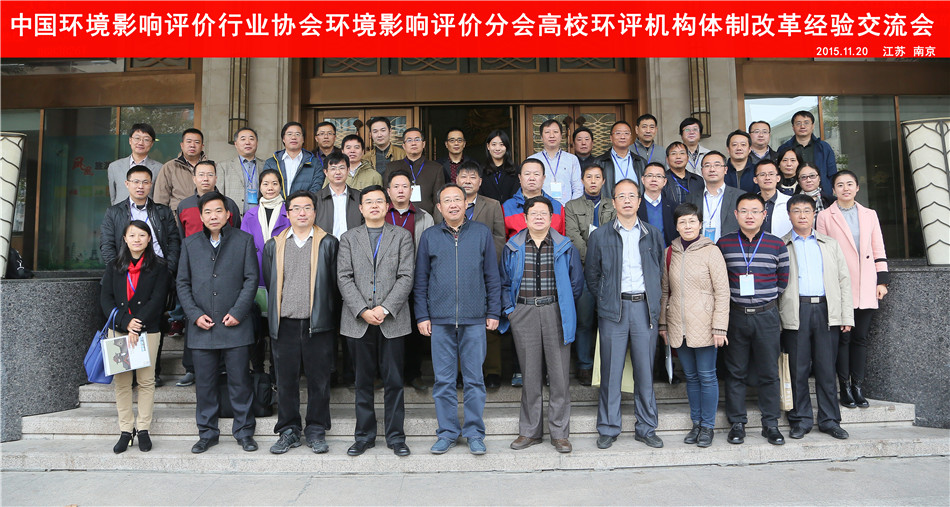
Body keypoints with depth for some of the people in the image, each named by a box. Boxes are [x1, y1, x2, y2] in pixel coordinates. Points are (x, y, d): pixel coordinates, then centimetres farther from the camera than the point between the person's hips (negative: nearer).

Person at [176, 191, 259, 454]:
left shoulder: (244, 240, 4)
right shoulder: (190, 244, 11)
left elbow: (251, 279, 0)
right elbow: (183, 283, 10)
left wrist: (238, 312, -8)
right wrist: (195, 314, -3)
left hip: (235, 325, -2)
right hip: (201, 327, 2)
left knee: (240, 382, 3)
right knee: (204, 383, 8)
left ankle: (244, 432, 16)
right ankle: (207, 433, 22)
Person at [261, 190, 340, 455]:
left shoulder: (329, 243, 5)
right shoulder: (273, 246, 12)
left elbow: (335, 284, 5)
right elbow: (269, 284, 14)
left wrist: (330, 317, 1)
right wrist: (274, 317, 10)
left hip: (318, 324, -2)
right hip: (284, 324, 2)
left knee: (319, 380, 4)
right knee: (286, 380, 7)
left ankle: (316, 431, 17)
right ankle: (289, 431, 20)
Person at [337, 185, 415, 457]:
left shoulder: (402, 236, 8)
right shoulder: (348, 238, 11)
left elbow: (406, 277, -1)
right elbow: (344, 278, 2)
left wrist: (385, 308, -12)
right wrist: (363, 310, -10)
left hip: (392, 320, -1)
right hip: (358, 321, 1)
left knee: (394, 381, 3)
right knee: (363, 381, 9)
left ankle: (396, 436, 15)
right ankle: (364, 435, 20)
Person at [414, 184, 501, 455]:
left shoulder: (481, 233, 6)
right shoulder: (429, 236, 8)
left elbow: (492, 276, 7)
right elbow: (421, 279, 9)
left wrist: (493, 312, 3)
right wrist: (421, 316, 3)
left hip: (474, 319, -1)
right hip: (440, 320, 1)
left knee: (474, 379, 4)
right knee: (443, 380, 6)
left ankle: (475, 433, 17)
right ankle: (447, 432, 19)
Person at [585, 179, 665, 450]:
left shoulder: (653, 234, 11)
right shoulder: (599, 236, 6)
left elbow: (659, 271, 15)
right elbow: (591, 275, 10)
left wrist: (653, 301, 8)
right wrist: (604, 299, 4)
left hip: (645, 307, 1)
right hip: (613, 310, -1)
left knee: (645, 371, 6)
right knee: (611, 371, 1)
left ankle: (646, 428, 19)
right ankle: (608, 429, 14)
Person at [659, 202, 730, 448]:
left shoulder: (711, 251, -6)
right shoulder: (670, 253, 7)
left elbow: (722, 292, -7)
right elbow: (664, 291, 11)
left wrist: (719, 327, -11)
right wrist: (663, 324, 10)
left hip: (703, 325, -4)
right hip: (678, 326, 4)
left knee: (707, 376, 3)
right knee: (691, 376, 13)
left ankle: (708, 426, 17)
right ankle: (696, 423, 25)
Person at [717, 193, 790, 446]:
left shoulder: (777, 245, 3)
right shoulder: (723, 243, 3)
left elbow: (783, 280, 10)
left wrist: (765, 298, 6)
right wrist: (732, 298, 3)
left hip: (766, 315, 0)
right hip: (735, 315, 0)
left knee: (769, 372, 5)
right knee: (735, 372, 5)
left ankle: (770, 423, 18)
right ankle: (737, 423, 15)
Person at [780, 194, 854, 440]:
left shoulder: (830, 244, 16)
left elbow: (844, 280, 13)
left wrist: (847, 315, 5)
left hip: (826, 311, 2)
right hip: (796, 313, -2)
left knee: (826, 369, 5)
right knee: (798, 369, 1)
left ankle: (829, 420, 15)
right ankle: (801, 420, 12)